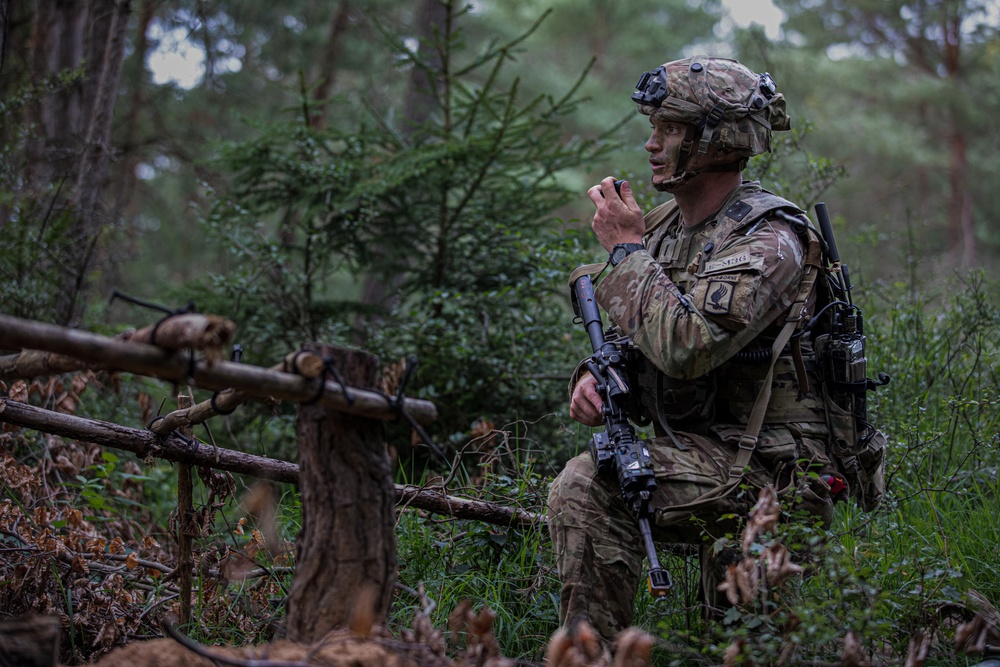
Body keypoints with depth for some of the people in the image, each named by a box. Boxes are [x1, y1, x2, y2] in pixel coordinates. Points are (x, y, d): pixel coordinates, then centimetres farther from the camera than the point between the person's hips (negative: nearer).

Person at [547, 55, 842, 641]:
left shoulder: (769, 240, -18)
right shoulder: (664, 226, 10)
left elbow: (685, 346, -32)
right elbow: (629, 337, 17)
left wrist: (627, 248, -19)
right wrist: (594, 376, -7)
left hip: (773, 467, -9)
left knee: (588, 485, -23)